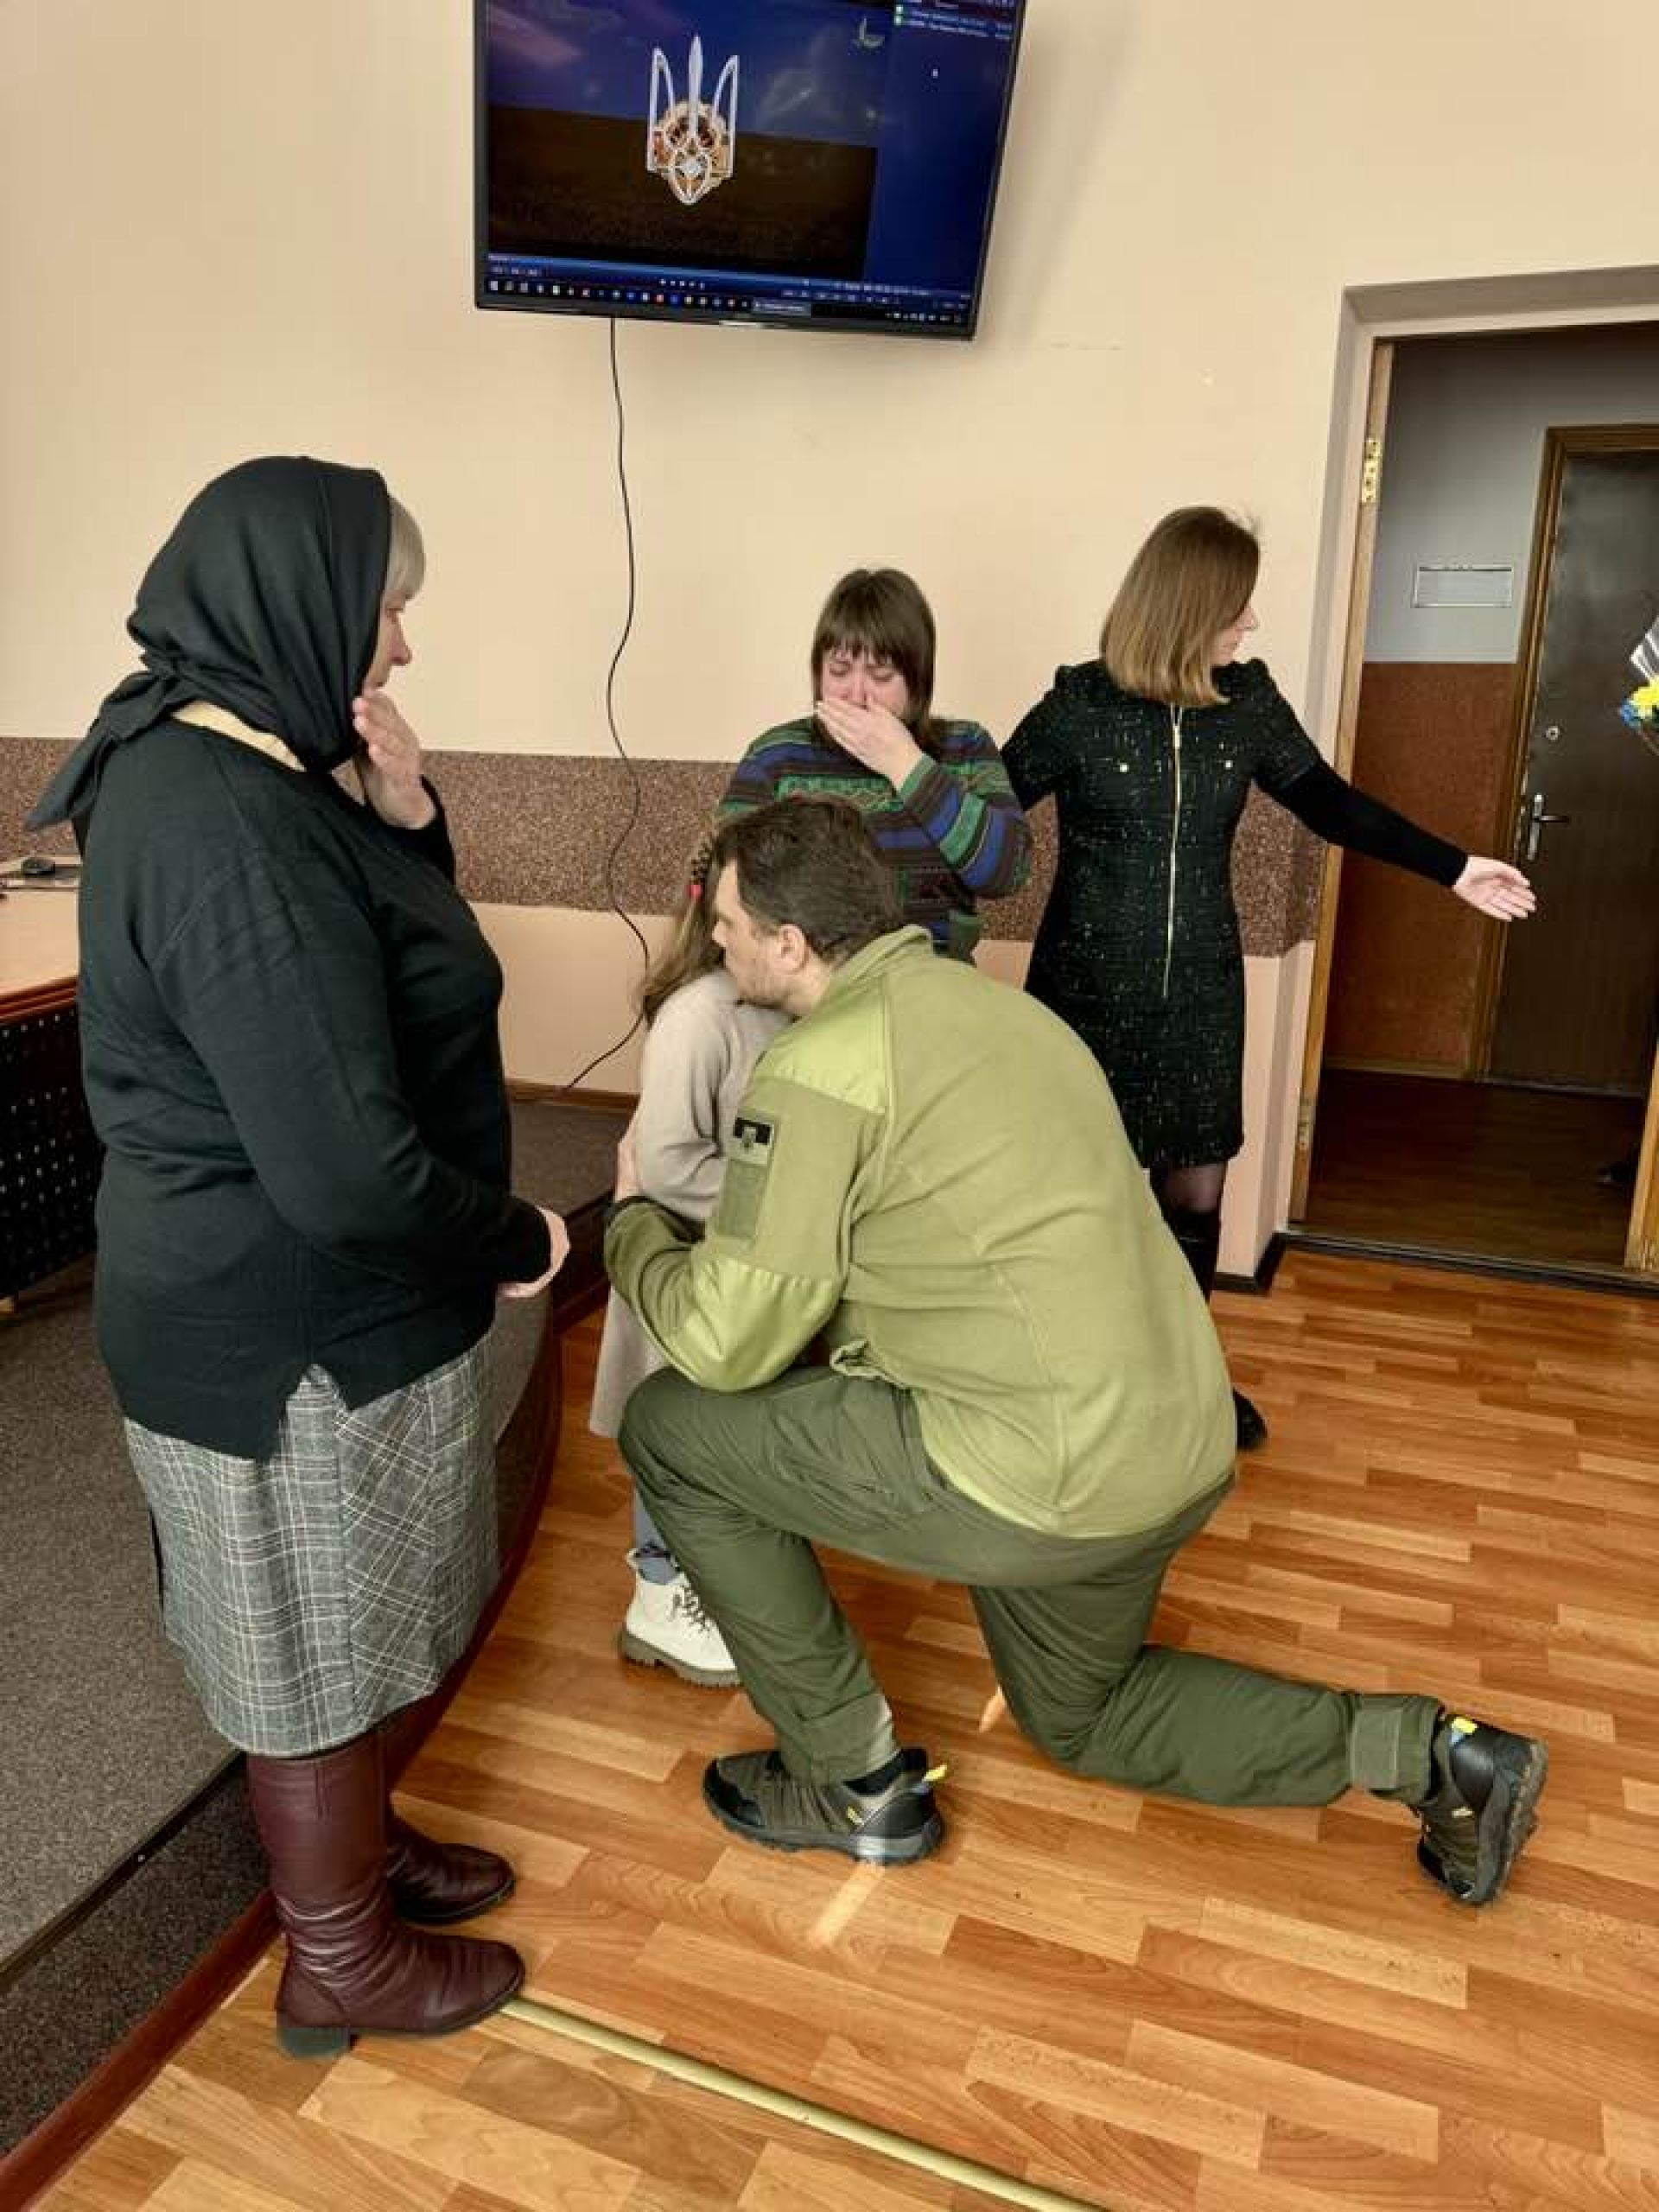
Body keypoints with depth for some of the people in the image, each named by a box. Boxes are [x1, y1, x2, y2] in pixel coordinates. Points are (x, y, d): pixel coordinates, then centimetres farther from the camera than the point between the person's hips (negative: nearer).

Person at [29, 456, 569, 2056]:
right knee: (311, 1638, 11)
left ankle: (353, 1850, 48)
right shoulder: (232, 832, -28)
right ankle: (343, 1958, 35)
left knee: (327, 1621, 25)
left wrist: (403, 821, -4)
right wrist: (517, 1242, -14)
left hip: (275, 1299, 9)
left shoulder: (215, 768, 4)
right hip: (292, 1334, -9)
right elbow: (346, 1170, -31)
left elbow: (384, 976, 13)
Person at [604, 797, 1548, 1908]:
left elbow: (728, 1345, -10)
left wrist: (634, 1223, 10)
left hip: (1041, 1474, -9)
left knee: (669, 1427, 6)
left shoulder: (819, 1067, -14)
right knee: (1083, 1714, 34)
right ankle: (1433, 1751, 22)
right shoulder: (982, 998, 12)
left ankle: (857, 1783, 16)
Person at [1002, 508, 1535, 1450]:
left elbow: (1326, 799, 12)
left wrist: (1453, 867, 14)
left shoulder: (1247, 699, 2)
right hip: (1089, 990, -3)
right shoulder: (1080, 706, -10)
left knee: (1196, 1195, 11)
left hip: (1200, 994, 4)